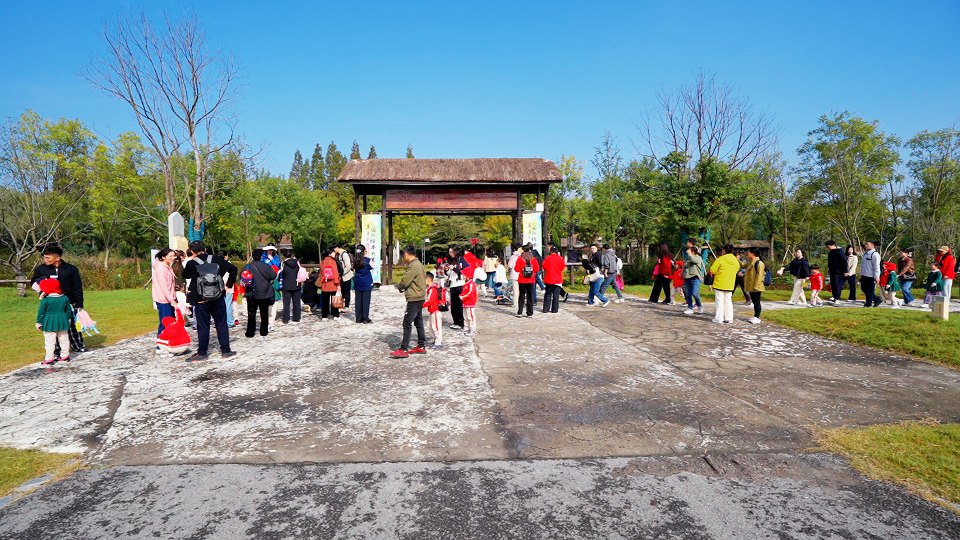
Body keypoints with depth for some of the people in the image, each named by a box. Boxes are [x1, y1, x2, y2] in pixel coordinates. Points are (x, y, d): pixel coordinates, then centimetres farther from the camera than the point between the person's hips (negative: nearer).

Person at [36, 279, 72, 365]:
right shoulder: (65, 298, 4)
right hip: (62, 322, 5)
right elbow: (68, 310, 12)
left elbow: (41, 313, -7)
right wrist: (68, 319, 25)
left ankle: (49, 358, 0)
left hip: (49, 323, -5)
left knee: (49, 341, -1)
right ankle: (65, 356, 22)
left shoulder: (45, 300, -11)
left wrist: (39, 323, 4)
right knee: (64, 339, 14)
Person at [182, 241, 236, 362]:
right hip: (218, 300, 2)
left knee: (203, 327, 6)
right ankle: (225, 351, 13)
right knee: (221, 325, 9)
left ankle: (202, 353, 12)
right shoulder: (217, 260, -1)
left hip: (201, 301, -2)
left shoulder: (191, 264, -8)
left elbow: (185, 275, 11)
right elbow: (233, 269, 2)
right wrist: (229, 285, 8)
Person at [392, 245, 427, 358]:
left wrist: (399, 287, 4)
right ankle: (421, 347, 21)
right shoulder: (419, 264, 14)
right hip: (420, 297, 10)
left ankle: (404, 349, -8)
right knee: (418, 322, 15)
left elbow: (405, 281, -18)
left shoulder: (413, 265, -17)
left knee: (407, 323, -8)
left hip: (414, 299, -10)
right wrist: (406, 290, 11)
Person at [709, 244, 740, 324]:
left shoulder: (720, 259, -13)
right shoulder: (736, 261, 6)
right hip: (730, 285, 5)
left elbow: (712, 271, -12)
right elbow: (737, 270, 19)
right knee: (728, 301, 11)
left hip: (719, 284, -5)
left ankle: (719, 318, 2)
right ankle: (729, 318, 12)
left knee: (719, 301, 0)